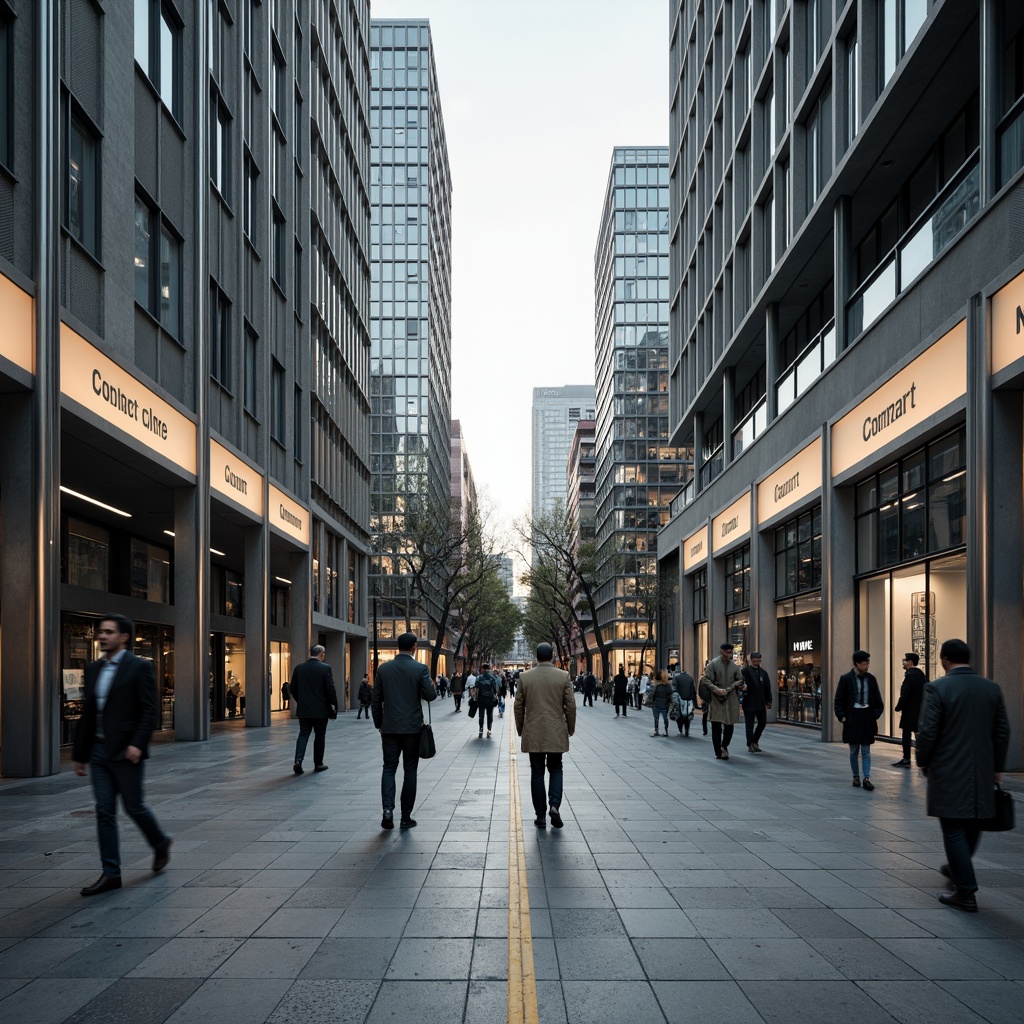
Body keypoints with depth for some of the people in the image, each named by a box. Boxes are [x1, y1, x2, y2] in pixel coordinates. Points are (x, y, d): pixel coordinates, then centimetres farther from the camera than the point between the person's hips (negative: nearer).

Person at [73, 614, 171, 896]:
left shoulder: (139, 667, -8)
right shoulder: (93, 669, 12)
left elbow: (149, 711, -12)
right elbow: (87, 713, 15)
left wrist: (138, 744, -22)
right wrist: (80, 753, 14)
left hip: (125, 751, -6)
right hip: (99, 751, 6)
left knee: (134, 807, 4)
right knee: (104, 811, 4)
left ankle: (160, 843, 30)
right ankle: (111, 874, 9)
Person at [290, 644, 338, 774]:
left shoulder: (298, 668, 2)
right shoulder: (325, 668, -11)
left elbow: (293, 689, 7)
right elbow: (331, 689, -12)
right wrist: (334, 705, 0)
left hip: (304, 709, 3)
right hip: (321, 709, -3)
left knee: (303, 735, 7)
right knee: (320, 736, 9)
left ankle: (298, 760, -11)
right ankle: (318, 764, 15)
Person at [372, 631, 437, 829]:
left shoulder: (383, 669, 1)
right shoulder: (420, 669, -8)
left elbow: (376, 699, 4)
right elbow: (429, 695, -12)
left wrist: (379, 723, 14)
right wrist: (432, 686, 11)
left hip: (389, 727, 2)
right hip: (412, 727, -2)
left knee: (388, 768, 9)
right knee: (410, 771, 8)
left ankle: (387, 809, -10)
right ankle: (406, 817, 11)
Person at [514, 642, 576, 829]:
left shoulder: (525, 677, -2)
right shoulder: (563, 676, -5)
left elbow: (518, 706, 2)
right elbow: (570, 705, -3)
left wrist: (520, 729, 13)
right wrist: (571, 728, 10)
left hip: (533, 734, 0)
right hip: (556, 734, 0)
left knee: (537, 773, 8)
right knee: (555, 770, 14)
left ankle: (541, 815, 8)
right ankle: (554, 805, -6)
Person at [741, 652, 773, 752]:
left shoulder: (763, 673, 12)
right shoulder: (746, 671, -5)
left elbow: (767, 688, 14)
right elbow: (742, 683, -17)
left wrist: (768, 702, 10)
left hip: (761, 704, 5)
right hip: (749, 703, -5)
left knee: (762, 723, 9)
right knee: (750, 724, 2)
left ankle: (754, 741, 28)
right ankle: (750, 745, 10)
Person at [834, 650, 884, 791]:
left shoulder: (871, 679, 3)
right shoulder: (846, 679, -5)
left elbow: (877, 700, 10)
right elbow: (838, 700, -2)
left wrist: (876, 715, -1)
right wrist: (842, 717, -10)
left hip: (867, 718, 2)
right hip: (852, 717, -1)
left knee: (866, 751, 1)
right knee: (853, 751, 9)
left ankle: (867, 778, -1)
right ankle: (856, 777, 19)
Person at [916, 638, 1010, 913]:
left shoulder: (937, 688, -12)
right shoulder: (992, 688, 3)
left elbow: (927, 732, -14)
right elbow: (1002, 731, 6)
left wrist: (923, 762, 2)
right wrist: (998, 767, 15)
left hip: (948, 774, -5)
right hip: (982, 772, 5)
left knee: (954, 830, 2)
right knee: (972, 826, 21)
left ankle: (966, 893, 3)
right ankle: (957, 869, 42)